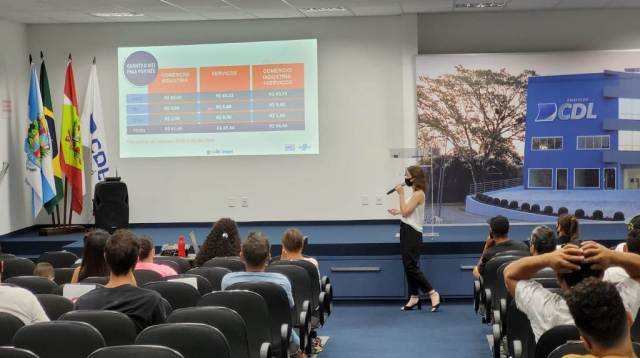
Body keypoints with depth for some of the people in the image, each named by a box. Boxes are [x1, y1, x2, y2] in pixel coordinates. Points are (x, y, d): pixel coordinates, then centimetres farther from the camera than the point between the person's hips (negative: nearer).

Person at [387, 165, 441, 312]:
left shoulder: (419, 194, -15)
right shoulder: (415, 193, 14)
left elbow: (406, 212, -19)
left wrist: (401, 194, -15)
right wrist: (397, 212, 12)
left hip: (412, 234, -10)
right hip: (407, 232, 10)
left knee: (411, 267, -10)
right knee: (408, 266, 10)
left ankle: (433, 293, -4)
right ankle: (414, 297, 15)